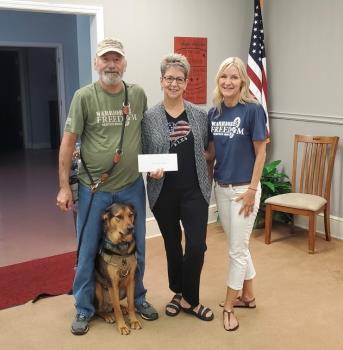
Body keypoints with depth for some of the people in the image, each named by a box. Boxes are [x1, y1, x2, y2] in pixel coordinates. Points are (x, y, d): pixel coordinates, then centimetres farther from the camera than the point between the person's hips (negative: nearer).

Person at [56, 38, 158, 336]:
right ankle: (84, 309, 27)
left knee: (136, 248, 15)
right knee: (87, 251, 8)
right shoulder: (84, 96, -8)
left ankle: (138, 298, 36)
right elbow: (68, 142, -7)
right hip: (93, 188, -2)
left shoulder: (138, 94, 1)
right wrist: (64, 186, -8)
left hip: (132, 187, 3)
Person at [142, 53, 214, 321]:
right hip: (163, 193, 0)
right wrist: (151, 170, -15)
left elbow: (208, 150, 10)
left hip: (194, 191, 0)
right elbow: (143, 155, 3)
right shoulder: (150, 117, -1)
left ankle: (189, 298, 17)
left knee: (196, 246, -5)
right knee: (172, 245, 13)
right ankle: (178, 293, 34)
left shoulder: (200, 115, 1)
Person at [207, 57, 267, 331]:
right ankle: (248, 296, 34)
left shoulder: (253, 109, -12)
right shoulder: (214, 112, 4)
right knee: (238, 245, 18)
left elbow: (260, 152, -11)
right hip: (221, 187, 6)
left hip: (244, 188, -6)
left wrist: (252, 189, -13)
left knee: (237, 249, 3)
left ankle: (229, 305, 17)